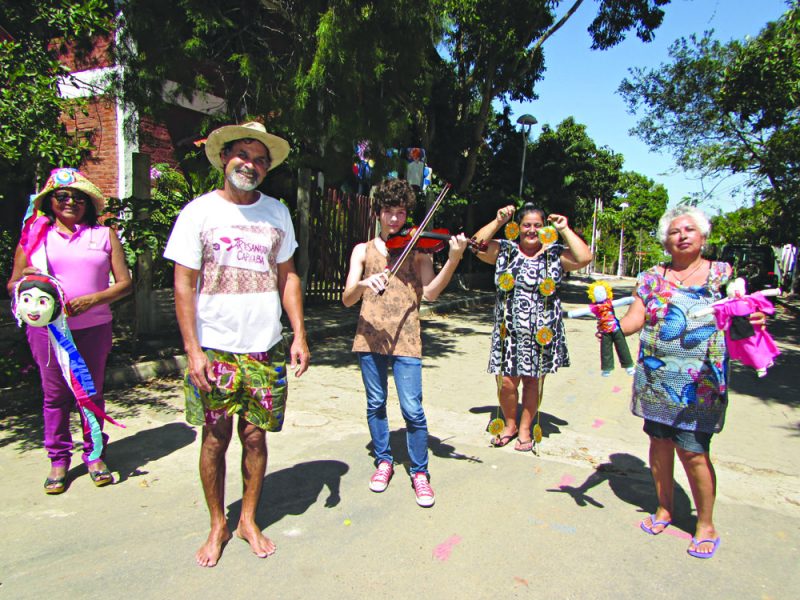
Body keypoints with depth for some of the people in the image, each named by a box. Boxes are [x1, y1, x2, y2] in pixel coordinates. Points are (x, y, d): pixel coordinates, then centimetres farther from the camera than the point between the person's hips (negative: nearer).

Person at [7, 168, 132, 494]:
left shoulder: (104, 235, 6)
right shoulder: (34, 235, 8)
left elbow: (124, 283, 1)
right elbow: (12, 285, 9)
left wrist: (92, 299, -15)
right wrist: (25, 279, -14)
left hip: (93, 326, 0)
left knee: (92, 392, 8)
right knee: (55, 394, 7)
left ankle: (95, 455, 21)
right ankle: (58, 460, 22)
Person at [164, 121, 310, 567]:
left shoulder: (277, 213, 7)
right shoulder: (199, 211, -1)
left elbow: (287, 276, 10)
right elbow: (184, 285, -3)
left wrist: (299, 336, 2)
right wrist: (193, 350, -10)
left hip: (266, 348, 2)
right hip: (214, 348, -2)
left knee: (255, 436, 9)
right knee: (216, 437, 7)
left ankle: (249, 520, 28)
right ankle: (218, 525, 27)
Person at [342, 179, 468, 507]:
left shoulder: (417, 249, 5)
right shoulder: (363, 250, 9)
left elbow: (430, 293, -9)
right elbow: (347, 298, -2)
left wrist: (453, 259, -23)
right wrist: (364, 284, -25)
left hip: (406, 339, -2)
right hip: (370, 336, 2)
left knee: (412, 409, -6)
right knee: (376, 404, 12)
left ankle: (419, 472, 15)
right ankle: (384, 460, 34)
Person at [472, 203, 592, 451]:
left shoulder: (555, 254, 4)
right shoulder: (505, 250, 5)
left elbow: (584, 258, -10)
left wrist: (565, 230, -6)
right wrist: (498, 221, -8)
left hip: (542, 332, 0)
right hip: (509, 330, 0)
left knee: (533, 381, 9)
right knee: (507, 382, -1)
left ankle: (525, 429, 27)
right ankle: (509, 424, 25)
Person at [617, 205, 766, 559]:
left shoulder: (723, 275, 5)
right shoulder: (651, 277, 7)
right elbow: (635, 318, -1)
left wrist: (752, 322, -21)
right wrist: (615, 326, -22)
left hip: (700, 381, -2)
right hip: (655, 379, 3)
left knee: (692, 450, -4)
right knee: (660, 442, 11)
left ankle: (706, 524, 18)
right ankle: (664, 508, 32)